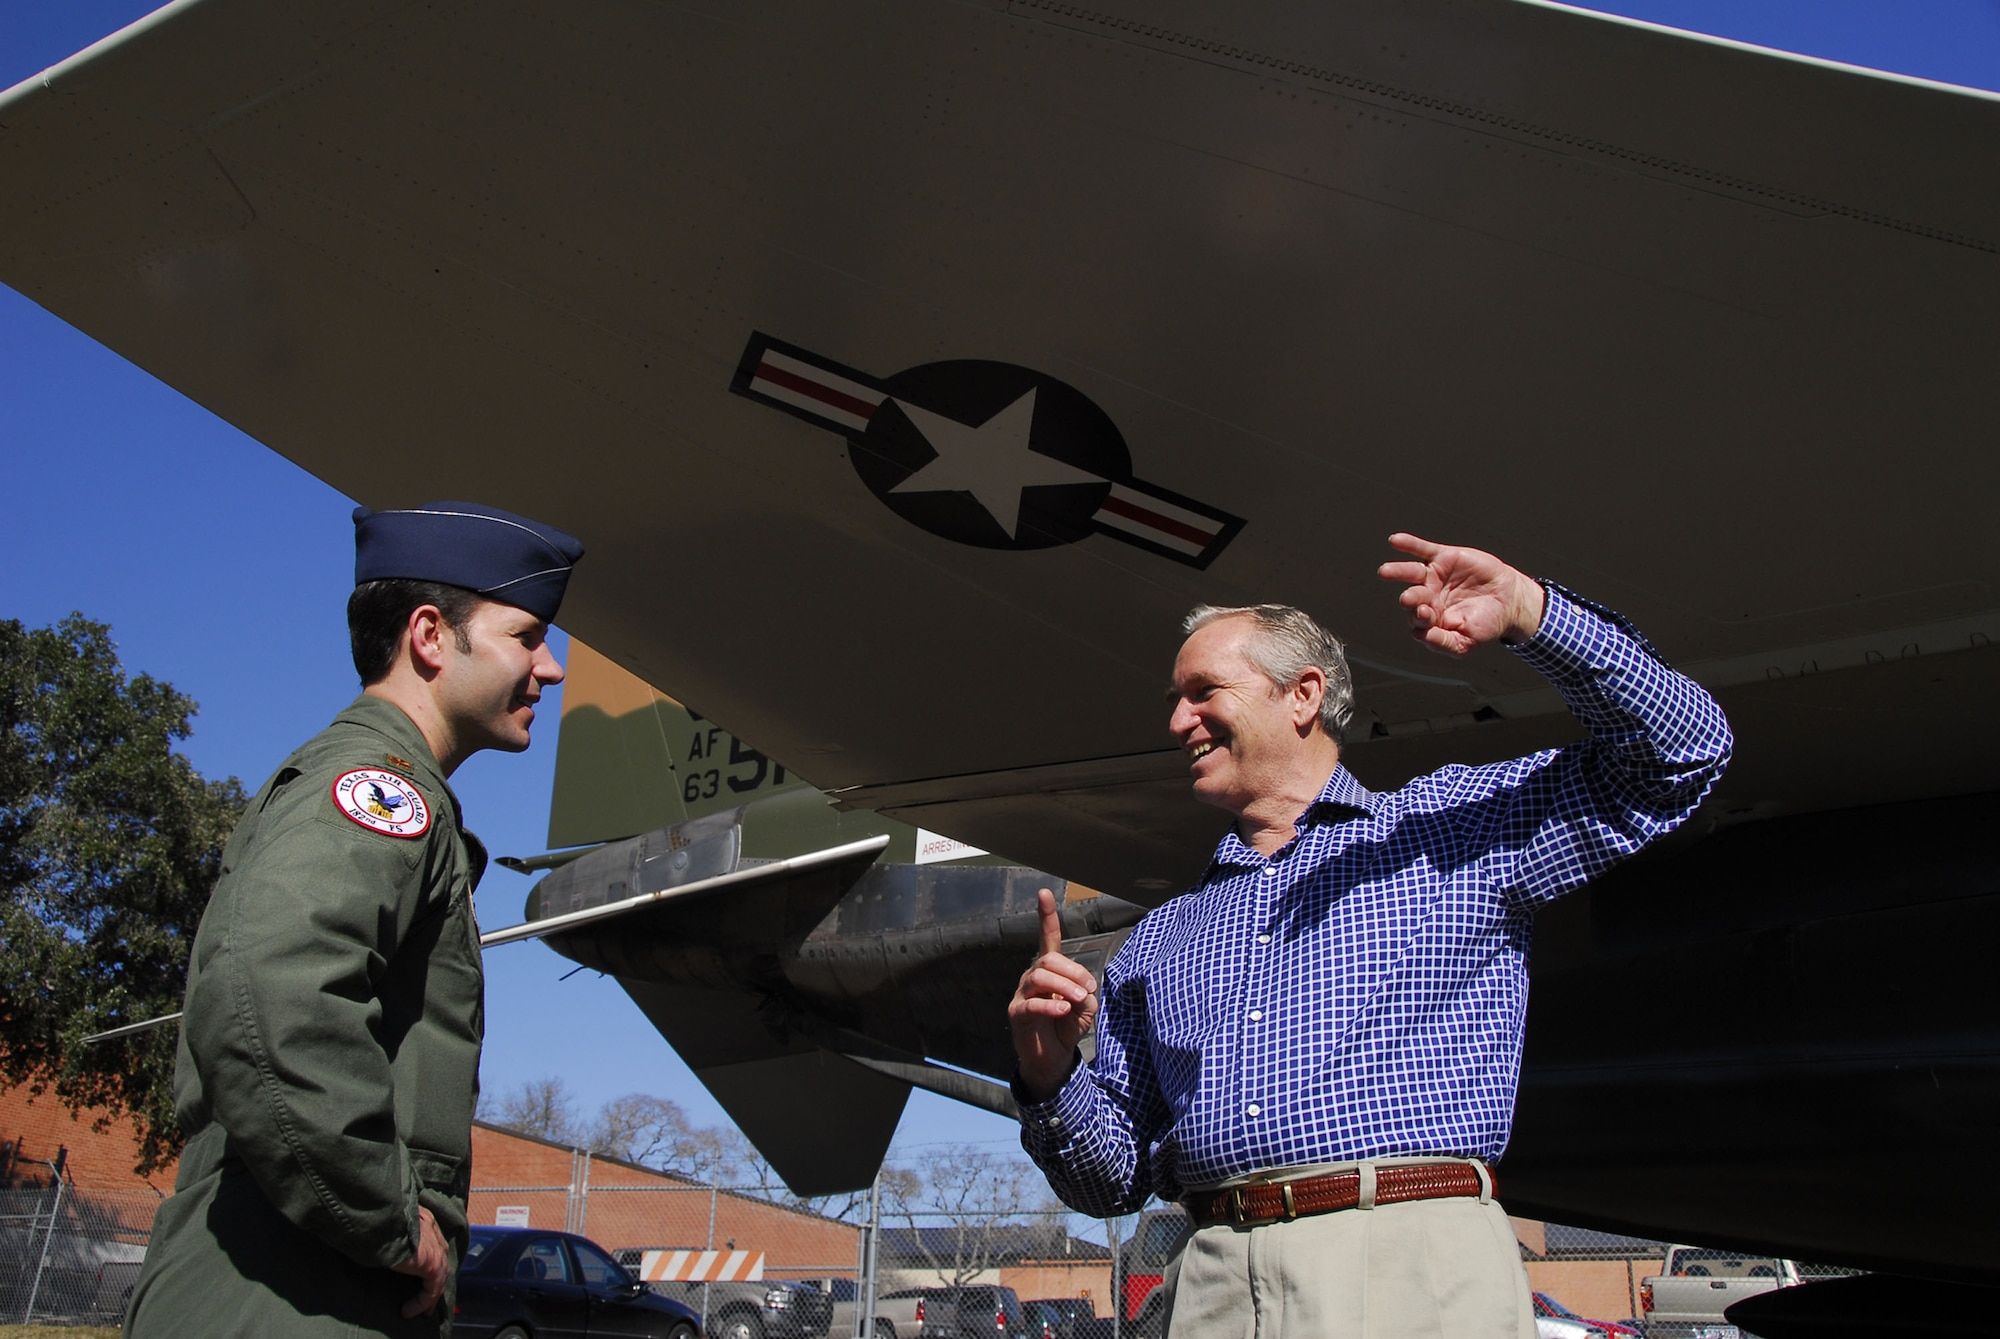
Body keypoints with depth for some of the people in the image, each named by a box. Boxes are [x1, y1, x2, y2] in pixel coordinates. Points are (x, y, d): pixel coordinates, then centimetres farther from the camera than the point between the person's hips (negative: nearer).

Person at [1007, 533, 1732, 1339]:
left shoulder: (1452, 824, 13)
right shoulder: (1160, 940, 19)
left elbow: (1679, 752, 7)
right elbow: (1115, 1178, 18)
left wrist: (1530, 614, -5)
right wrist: (1051, 1078, -3)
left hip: (1420, 1266, -3)